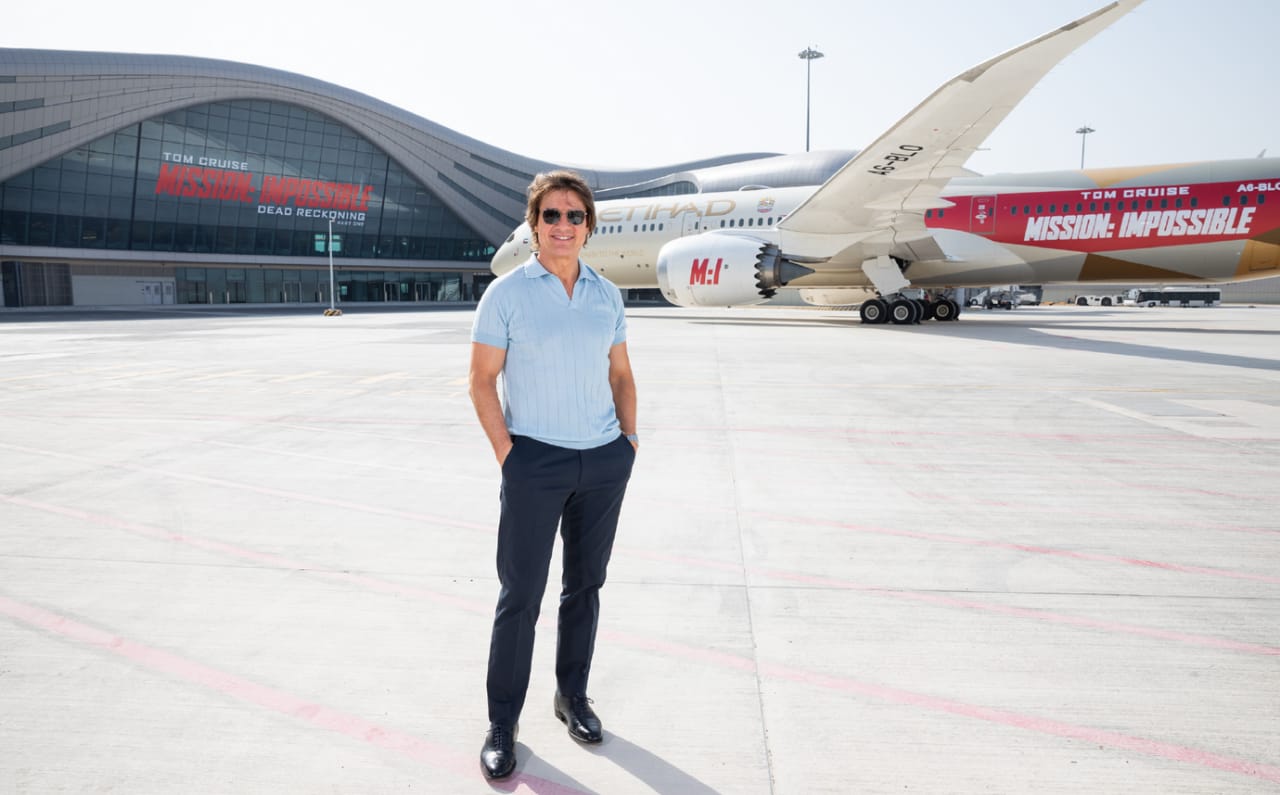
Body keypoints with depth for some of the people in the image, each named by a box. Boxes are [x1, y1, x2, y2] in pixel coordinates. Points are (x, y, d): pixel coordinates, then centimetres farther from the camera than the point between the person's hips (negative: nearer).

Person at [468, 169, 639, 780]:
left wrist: (629, 440, 6)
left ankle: (573, 695, 34)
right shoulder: (506, 293, -5)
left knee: (585, 584, 15)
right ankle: (502, 724, 18)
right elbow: (482, 380, -5)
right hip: (536, 460, -4)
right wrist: (506, 454, -11)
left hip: (606, 461, 4)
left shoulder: (606, 294, 7)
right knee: (520, 594, 1)